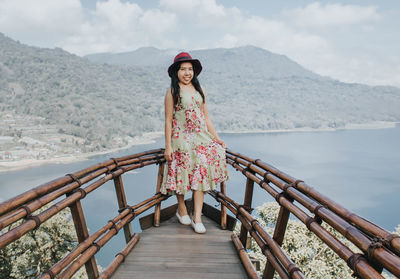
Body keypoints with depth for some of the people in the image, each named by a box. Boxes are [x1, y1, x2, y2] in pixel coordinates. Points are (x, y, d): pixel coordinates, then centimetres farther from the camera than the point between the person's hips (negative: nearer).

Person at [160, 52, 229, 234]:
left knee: (201, 174, -5)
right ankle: (181, 209, 28)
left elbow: (205, 116, 15)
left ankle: (197, 218, 0)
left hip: (201, 137, 4)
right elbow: (168, 120, -4)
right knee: (182, 173, 3)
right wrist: (168, 146, -9)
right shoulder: (172, 92, -1)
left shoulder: (199, 90, 12)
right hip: (181, 138, -3)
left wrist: (216, 137, 9)